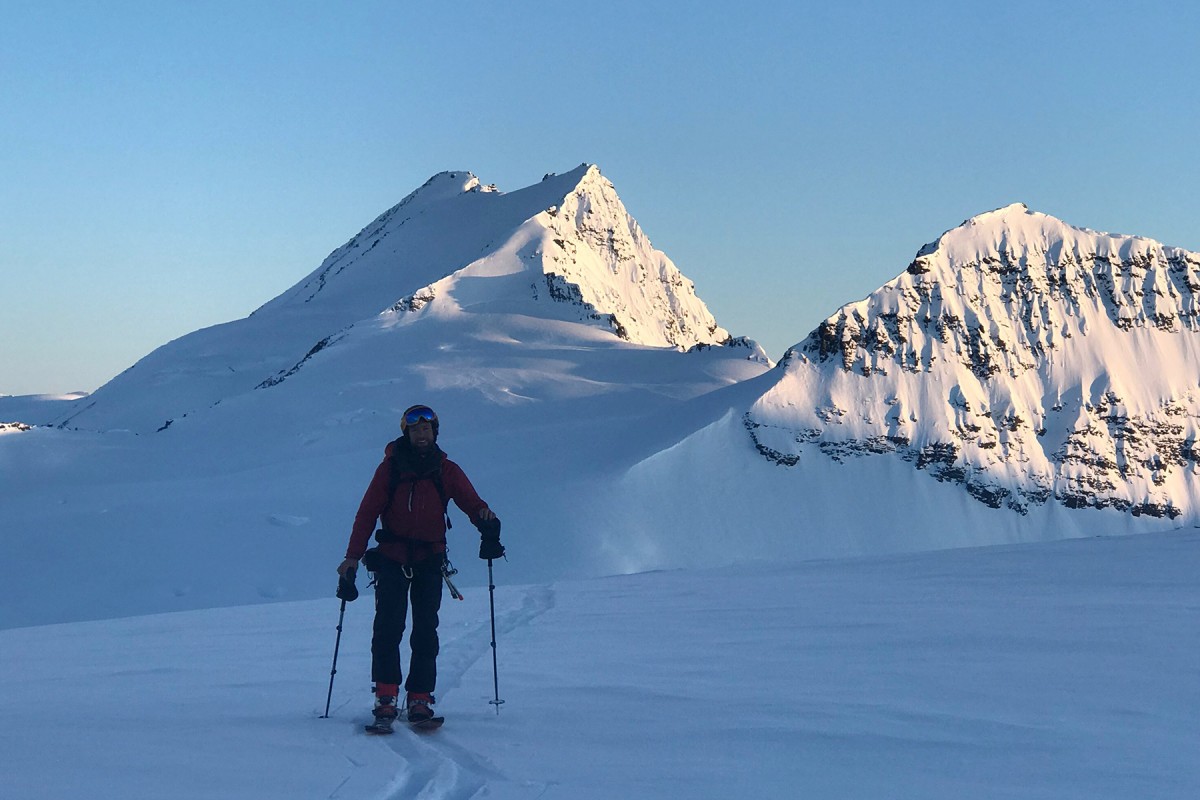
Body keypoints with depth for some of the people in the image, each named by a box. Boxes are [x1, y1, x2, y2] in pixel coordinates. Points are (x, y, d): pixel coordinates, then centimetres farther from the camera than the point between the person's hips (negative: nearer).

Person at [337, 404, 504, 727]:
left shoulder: (447, 471, 8)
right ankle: (385, 696, -10)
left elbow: (470, 501, 2)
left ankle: (420, 698, 1)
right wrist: (353, 555, -5)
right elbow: (367, 512, 3)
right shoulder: (390, 468, 4)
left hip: (430, 560, 1)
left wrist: (485, 516, -22)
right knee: (388, 626, -12)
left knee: (426, 630, -2)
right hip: (392, 558, -1)